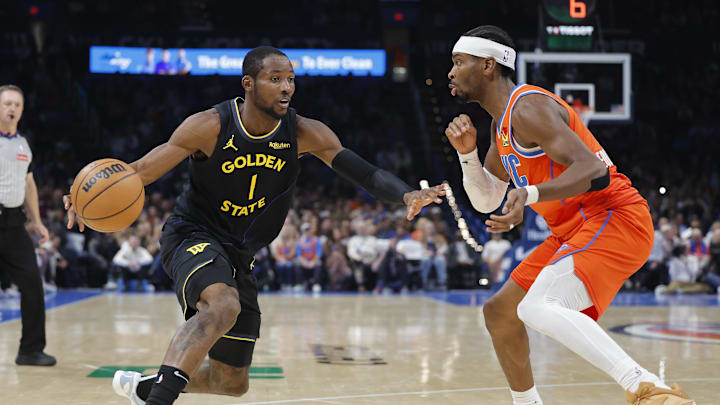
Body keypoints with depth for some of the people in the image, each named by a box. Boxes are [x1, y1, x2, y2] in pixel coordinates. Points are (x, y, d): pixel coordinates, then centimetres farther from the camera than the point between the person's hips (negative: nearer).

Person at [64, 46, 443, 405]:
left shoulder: (305, 134, -10)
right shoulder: (210, 126, -17)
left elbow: (366, 173, -15)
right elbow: (141, 170, -15)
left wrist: (406, 194, -35)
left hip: (238, 255, 5)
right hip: (192, 237, -5)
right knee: (223, 306, -39)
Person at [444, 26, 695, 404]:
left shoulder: (528, 107, -15)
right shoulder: (501, 124, 17)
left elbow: (593, 170, -26)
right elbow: (486, 201, 20)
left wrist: (529, 195, -39)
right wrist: (467, 152, 4)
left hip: (612, 220, -10)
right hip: (576, 229, 10)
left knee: (537, 308, -32)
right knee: (499, 312, 16)